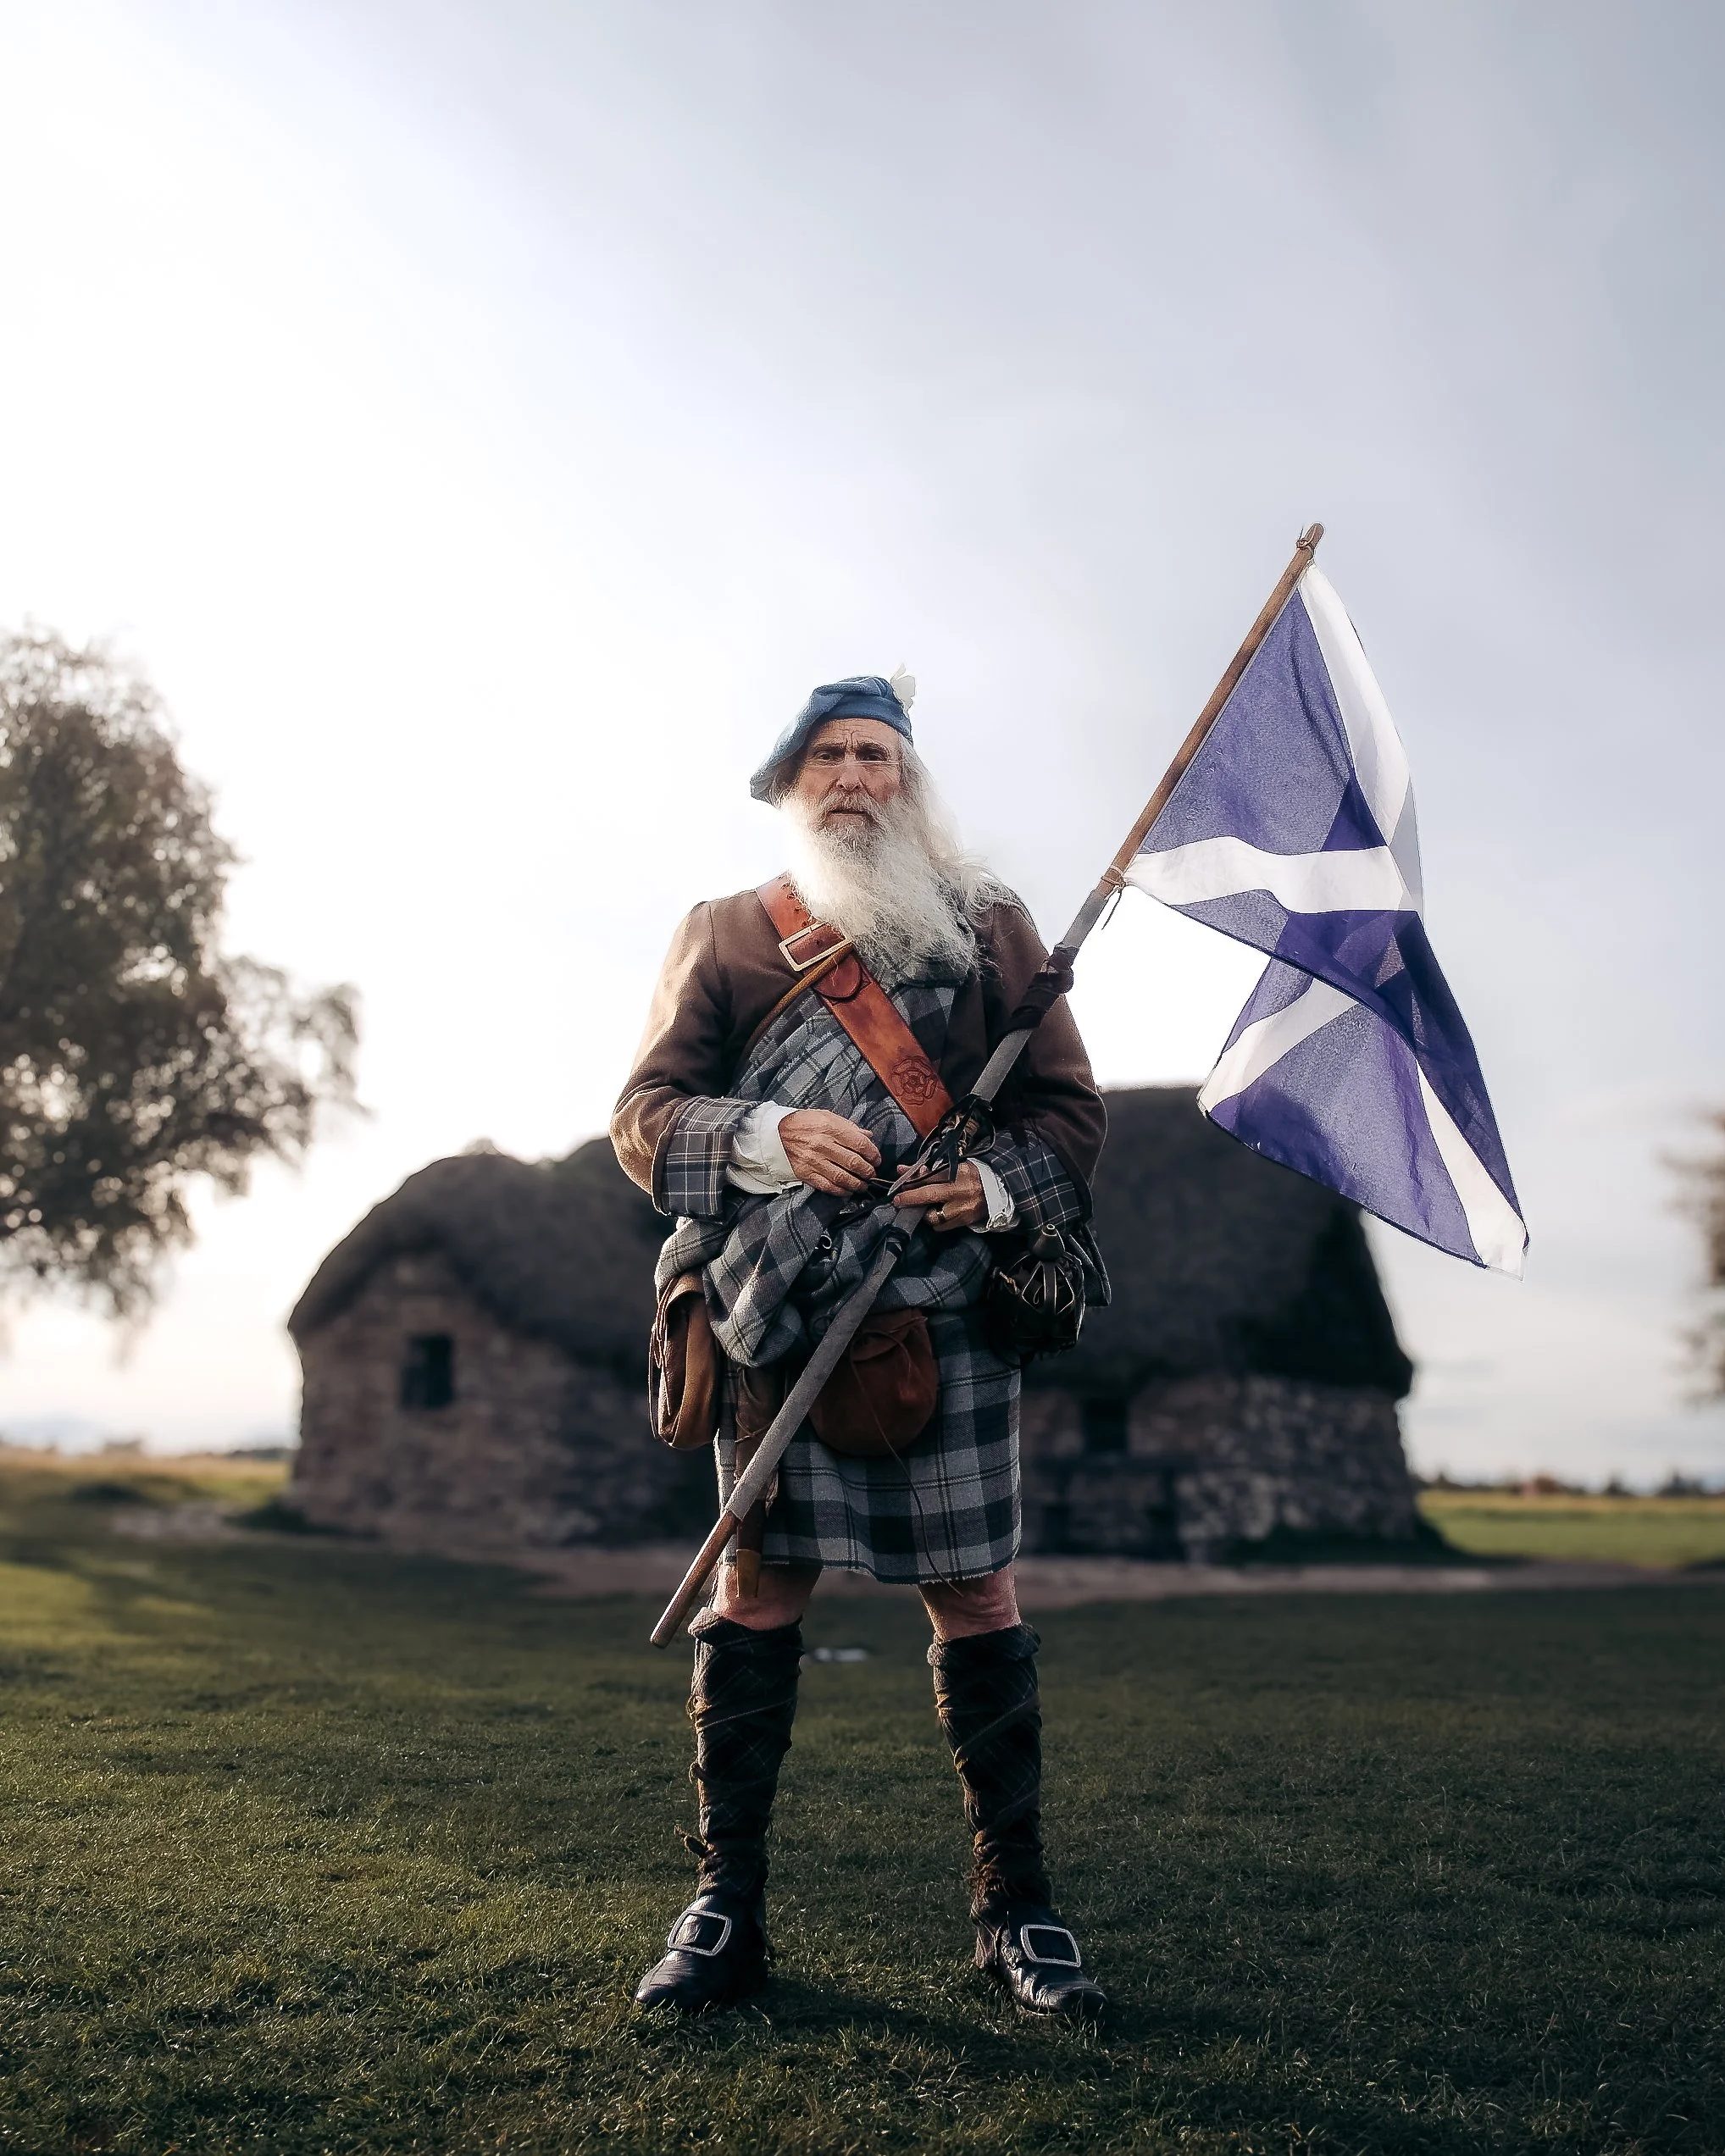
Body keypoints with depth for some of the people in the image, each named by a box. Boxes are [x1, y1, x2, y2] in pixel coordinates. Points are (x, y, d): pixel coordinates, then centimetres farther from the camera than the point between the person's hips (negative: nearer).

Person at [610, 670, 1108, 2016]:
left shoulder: (988, 922, 12)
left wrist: (993, 1185, -11)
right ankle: (727, 1906, 13)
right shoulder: (725, 933, 11)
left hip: (944, 1307, 0)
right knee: (757, 1586, 2)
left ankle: (1015, 1904, 16)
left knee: (977, 1591, 3)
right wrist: (772, 1136, -17)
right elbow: (644, 1117, 3)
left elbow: (1071, 1107, 10)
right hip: (777, 1304, 0)